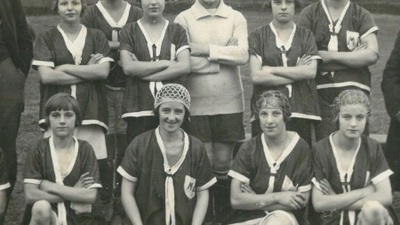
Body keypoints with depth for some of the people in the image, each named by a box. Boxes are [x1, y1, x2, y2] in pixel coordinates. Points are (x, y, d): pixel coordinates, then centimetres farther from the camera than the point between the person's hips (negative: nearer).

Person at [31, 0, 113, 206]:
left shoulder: (96, 37, 12)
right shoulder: (46, 38, 9)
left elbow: (103, 71, -2)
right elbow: (46, 76, -4)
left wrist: (65, 67, -5)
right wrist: (88, 71, -4)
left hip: (90, 110, 1)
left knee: (97, 163, -12)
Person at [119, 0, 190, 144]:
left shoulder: (177, 31, 12)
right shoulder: (129, 31, 10)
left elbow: (185, 67, -3)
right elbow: (127, 67, -4)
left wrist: (143, 73, -7)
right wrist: (166, 63, -6)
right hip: (139, 110, -1)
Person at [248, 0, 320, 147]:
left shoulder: (306, 36, 12)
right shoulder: (258, 36, 8)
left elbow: (311, 71, -3)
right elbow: (256, 76, -5)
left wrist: (272, 70, -5)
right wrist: (296, 74, -4)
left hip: (301, 112, 1)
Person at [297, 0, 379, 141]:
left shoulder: (362, 15, 9)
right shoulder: (309, 13, 8)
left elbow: (372, 55, -4)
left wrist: (330, 55, -6)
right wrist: (353, 56, -4)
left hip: (354, 88, 1)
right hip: (321, 90, 0)